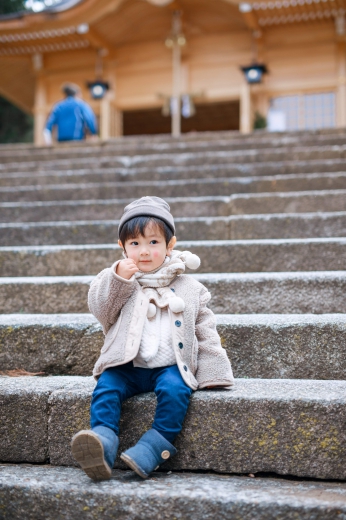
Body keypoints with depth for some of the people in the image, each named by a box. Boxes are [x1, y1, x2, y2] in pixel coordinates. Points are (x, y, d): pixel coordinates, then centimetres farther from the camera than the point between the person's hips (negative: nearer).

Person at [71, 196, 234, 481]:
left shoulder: (188, 287, 9)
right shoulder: (118, 280, 13)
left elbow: (205, 330, 9)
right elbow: (101, 310, 0)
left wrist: (212, 373, 2)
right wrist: (117, 279, -13)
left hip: (169, 367, -1)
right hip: (127, 366, 1)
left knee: (175, 389, -30)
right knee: (106, 388, -25)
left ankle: (152, 449, -31)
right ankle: (103, 440, -34)